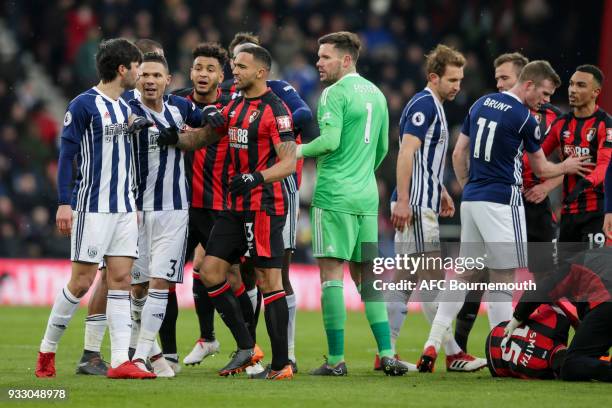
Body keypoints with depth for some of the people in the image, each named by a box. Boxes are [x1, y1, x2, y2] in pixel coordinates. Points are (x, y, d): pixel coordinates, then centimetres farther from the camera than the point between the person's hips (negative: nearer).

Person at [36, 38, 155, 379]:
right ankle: (48, 350, 11)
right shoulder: (84, 105, -8)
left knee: (121, 279, 0)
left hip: (124, 208, 7)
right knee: (82, 281, -5)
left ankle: (120, 361, -3)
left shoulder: (125, 107, 14)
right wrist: (65, 203, -15)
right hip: (92, 207, -7)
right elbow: (67, 155, -10)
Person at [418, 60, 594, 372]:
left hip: (471, 200, 7)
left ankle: (432, 345, 2)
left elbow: (458, 154, 15)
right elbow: (541, 169, 3)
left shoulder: (481, 104, 11)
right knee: (502, 281, -2)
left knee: (464, 274, 11)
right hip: (502, 203, -7)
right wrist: (567, 167, 21)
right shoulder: (525, 119, -9)